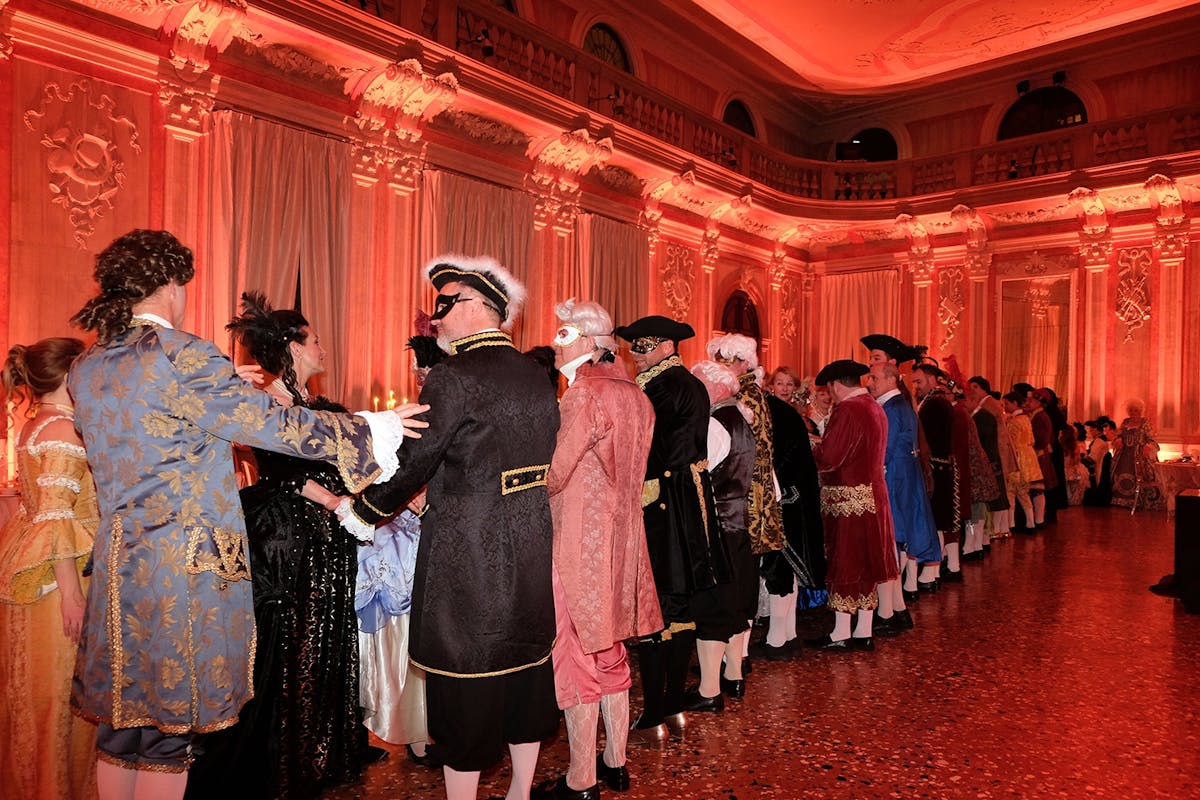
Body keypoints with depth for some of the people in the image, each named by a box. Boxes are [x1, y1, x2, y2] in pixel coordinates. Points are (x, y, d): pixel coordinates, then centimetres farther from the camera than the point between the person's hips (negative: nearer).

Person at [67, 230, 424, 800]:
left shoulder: (86, 368, 10)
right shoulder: (179, 354, -15)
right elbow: (270, 423, -15)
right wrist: (370, 431, -7)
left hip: (119, 559, 8)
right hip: (185, 561, -8)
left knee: (123, 714, 18)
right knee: (171, 720, 5)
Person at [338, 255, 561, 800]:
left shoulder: (456, 377, -15)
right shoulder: (536, 376, 7)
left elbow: (411, 463, -12)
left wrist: (358, 513, 3)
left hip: (466, 556, -7)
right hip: (531, 549, 8)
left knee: (463, 687, 6)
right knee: (525, 666, 18)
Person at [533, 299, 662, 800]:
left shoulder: (585, 393, -16)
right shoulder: (633, 395, 9)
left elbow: (553, 473, -19)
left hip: (579, 539, -8)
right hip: (619, 536, 8)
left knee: (576, 655, 3)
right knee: (609, 651, 17)